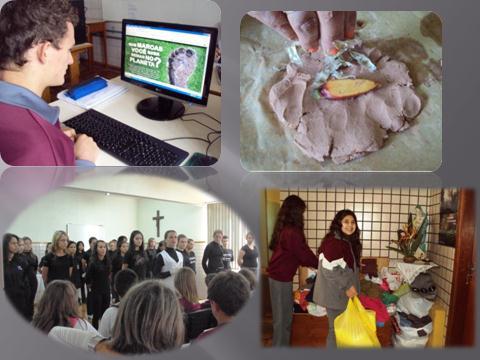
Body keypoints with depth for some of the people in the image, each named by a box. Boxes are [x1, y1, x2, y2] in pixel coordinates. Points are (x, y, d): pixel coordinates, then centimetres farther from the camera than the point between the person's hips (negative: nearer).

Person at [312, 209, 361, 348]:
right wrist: (347, 286, -22)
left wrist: (351, 286, 17)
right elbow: (329, 269, -25)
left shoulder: (350, 241, 10)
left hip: (346, 293, 9)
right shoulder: (332, 242, -20)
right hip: (335, 294, -9)